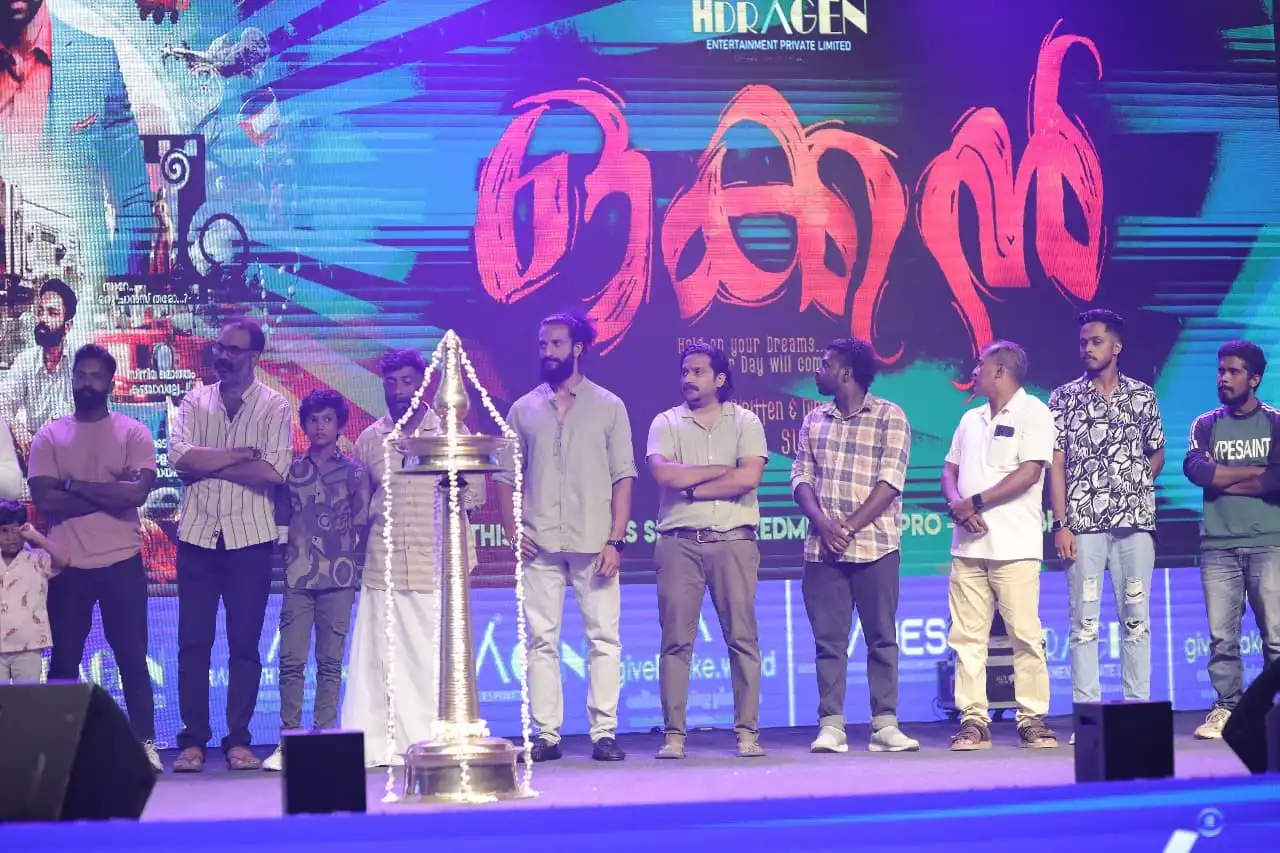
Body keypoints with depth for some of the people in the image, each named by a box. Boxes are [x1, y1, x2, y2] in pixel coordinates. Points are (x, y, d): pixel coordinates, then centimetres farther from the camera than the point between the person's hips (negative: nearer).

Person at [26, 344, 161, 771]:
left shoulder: (134, 434, 2)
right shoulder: (48, 437, 5)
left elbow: (138, 492, -13)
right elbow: (44, 500, -8)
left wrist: (75, 485, -11)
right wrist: (111, 493, -12)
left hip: (122, 562, -1)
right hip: (68, 564, 1)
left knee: (132, 658, 2)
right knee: (64, 661, 5)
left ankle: (145, 744, 5)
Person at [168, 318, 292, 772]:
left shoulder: (274, 406, 0)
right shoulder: (195, 400, 8)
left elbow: (275, 470, -13)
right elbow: (179, 456, -8)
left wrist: (209, 464, -10)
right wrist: (242, 454, -11)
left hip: (250, 538, -2)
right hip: (198, 535, 2)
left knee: (245, 644, 3)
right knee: (193, 641, 1)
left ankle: (238, 740, 8)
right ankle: (193, 740, 6)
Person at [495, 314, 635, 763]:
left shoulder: (609, 406, 7)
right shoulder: (523, 410, 12)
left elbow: (623, 478, 3)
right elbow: (506, 477, 12)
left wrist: (615, 540, -7)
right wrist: (513, 531, -2)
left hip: (594, 544, -1)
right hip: (541, 545, 2)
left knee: (604, 638, -3)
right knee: (541, 640, 1)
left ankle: (604, 732, 1)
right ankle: (545, 735, 4)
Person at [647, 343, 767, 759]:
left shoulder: (745, 422, 7)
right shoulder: (666, 423, 10)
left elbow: (749, 478, -8)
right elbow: (664, 474, -8)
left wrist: (691, 487, -7)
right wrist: (722, 469, -6)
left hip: (733, 540, -1)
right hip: (679, 541, 1)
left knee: (742, 637, -2)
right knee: (676, 639, -2)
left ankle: (747, 731, 1)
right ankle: (674, 734, 0)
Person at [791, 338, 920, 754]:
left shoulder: (889, 418, 0)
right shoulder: (814, 421, 14)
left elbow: (889, 482, -8)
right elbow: (801, 477, 9)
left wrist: (850, 527, -14)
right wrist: (823, 523, -9)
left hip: (874, 547, -4)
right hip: (823, 548, 4)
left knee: (881, 638, 1)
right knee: (828, 638, 1)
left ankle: (885, 724, 4)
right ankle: (831, 725, 2)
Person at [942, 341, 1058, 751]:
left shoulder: (1032, 412, -1)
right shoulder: (971, 419, 20)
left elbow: (1029, 472, -11)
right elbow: (950, 471, 18)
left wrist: (975, 501, -12)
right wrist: (958, 505, -4)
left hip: (1014, 546, -6)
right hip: (968, 546, 6)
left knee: (1025, 634, -6)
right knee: (967, 636, 1)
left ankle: (1032, 719, -1)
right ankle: (973, 720, 4)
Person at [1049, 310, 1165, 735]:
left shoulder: (1142, 396, 9)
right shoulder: (1064, 398, 5)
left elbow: (1157, 455, 17)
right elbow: (1057, 464, 1)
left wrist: (1133, 488, 4)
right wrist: (1060, 524, -5)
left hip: (1135, 521, 1)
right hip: (1083, 523, -1)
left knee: (1137, 618, 2)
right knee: (1084, 620, -2)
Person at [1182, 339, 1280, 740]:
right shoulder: (1206, 425, 12)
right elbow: (1195, 470, -8)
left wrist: (1222, 479, -6)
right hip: (1218, 545, 2)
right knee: (1221, 636, -2)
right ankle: (1226, 708, 5)